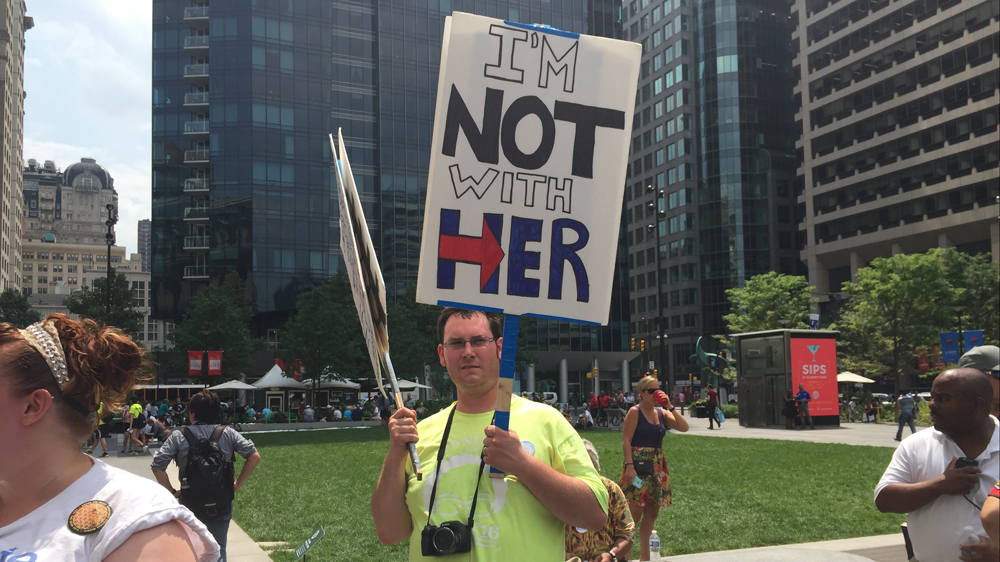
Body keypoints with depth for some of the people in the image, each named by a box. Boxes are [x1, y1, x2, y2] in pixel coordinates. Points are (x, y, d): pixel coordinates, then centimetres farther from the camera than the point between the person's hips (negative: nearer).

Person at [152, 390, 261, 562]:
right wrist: (238, 484, 2)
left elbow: (157, 466, -12)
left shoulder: (179, 437, -6)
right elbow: (254, 456, -6)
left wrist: (171, 491, -1)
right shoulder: (228, 433, -3)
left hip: (190, 503, -1)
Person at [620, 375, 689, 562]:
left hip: (658, 467, 7)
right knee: (635, 513, -11)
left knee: (652, 512, 10)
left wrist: (670, 406, -6)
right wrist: (629, 466, -20)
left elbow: (684, 427, -1)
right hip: (638, 464, -6)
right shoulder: (635, 412, -5)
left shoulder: (662, 413, 11)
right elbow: (626, 441, -11)